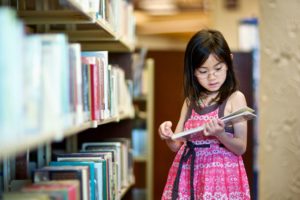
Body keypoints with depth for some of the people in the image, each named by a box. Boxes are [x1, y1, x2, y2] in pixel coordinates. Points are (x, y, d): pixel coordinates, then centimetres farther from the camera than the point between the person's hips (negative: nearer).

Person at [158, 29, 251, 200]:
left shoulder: (235, 98, -5)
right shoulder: (191, 101, 9)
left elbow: (241, 148, -7)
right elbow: (177, 145, 11)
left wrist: (220, 135, -25)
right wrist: (168, 135, -10)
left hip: (221, 174, -4)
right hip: (188, 173, 4)